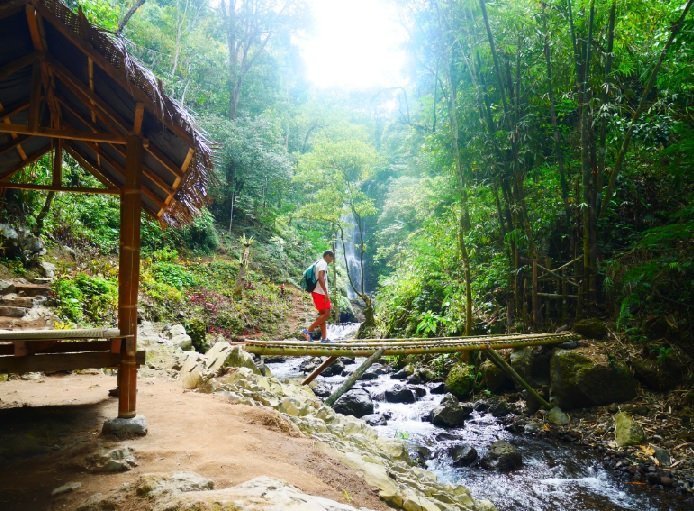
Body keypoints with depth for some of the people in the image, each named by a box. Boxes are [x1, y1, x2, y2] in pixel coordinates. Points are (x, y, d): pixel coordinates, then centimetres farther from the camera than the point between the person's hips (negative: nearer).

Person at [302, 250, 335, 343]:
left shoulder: (318, 263, 21)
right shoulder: (323, 263, -9)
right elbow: (320, 277, -23)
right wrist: (326, 292, -25)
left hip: (317, 293, 10)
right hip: (320, 293, -10)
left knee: (323, 314, 10)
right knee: (326, 314, -9)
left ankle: (324, 338, 10)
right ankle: (308, 330, -10)